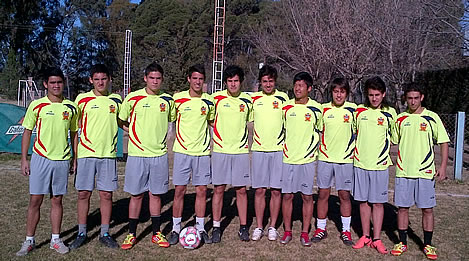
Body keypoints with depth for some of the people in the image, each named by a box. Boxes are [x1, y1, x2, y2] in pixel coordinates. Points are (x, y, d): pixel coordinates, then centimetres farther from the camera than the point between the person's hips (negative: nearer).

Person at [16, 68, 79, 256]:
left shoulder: (71, 107, 5)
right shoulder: (36, 105, -1)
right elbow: (27, 132, 3)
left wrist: (75, 159, 9)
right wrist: (24, 159, -1)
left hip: (62, 160, 2)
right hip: (40, 158, -1)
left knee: (57, 200, 9)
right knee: (35, 200, 2)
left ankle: (56, 239, 19)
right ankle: (29, 241, 14)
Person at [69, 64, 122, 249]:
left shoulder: (116, 100, 8)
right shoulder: (82, 99, 2)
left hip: (108, 153, 1)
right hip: (86, 153, -1)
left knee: (106, 194, 4)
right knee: (83, 193, 4)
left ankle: (104, 234, 17)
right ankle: (81, 233, 18)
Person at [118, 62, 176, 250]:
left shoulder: (168, 100, 4)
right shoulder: (133, 98, -2)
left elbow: (173, 119, 20)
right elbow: (121, 120, 8)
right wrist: (133, 132, 2)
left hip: (159, 154, 2)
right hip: (137, 153, -1)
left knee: (155, 194, 8)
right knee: (136, 194, 5)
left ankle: (156, 233, 20)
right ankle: (131, 234, 18)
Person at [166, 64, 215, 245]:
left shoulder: (209, 101, 5)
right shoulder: (177, 98, -2)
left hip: (203, 151, 2)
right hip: (182, 150, -2)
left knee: (201, 191, 5)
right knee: (179, 190, 1)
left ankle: (200, 228, 18)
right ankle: (176, 229, 14)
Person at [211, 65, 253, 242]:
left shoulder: (247, 101, 5)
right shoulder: (216, 98, 0)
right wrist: (219, 131, -2)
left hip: (241, 150, 1)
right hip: (220, 150, -1)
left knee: (241, 190, 5)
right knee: (218, 189, 3)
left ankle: (243, 227, 17)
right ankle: (216, 227, 14)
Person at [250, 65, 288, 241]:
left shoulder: (283, 98, 4)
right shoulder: (253, 98, 5)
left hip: (278, 149, 0)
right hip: (259, 149, 1)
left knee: (276, 190, 4)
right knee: (259, 190, 4)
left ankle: (272, 226, 16)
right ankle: (259, 227, 15)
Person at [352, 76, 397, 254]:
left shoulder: (390, 113, 0)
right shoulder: (359, 111, 4)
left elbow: (394, 138, 8)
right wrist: (354, 151, 6)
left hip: (380, 164, -1)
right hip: (360, 162, 2)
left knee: (378, 202, 4)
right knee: (363, 201, 9)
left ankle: (377, 239, 14)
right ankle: (365, 236, 21)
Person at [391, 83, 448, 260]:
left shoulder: (432, 117, 0)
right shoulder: (400, 119, 6)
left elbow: (443, 142, 2)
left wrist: (443, 166, -5)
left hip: (425, 172, -2)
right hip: (403, 171, 2)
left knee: (427, 209, 4)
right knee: (402, 207, 6)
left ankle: (427, 245, 19)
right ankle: (402, 243, 19)